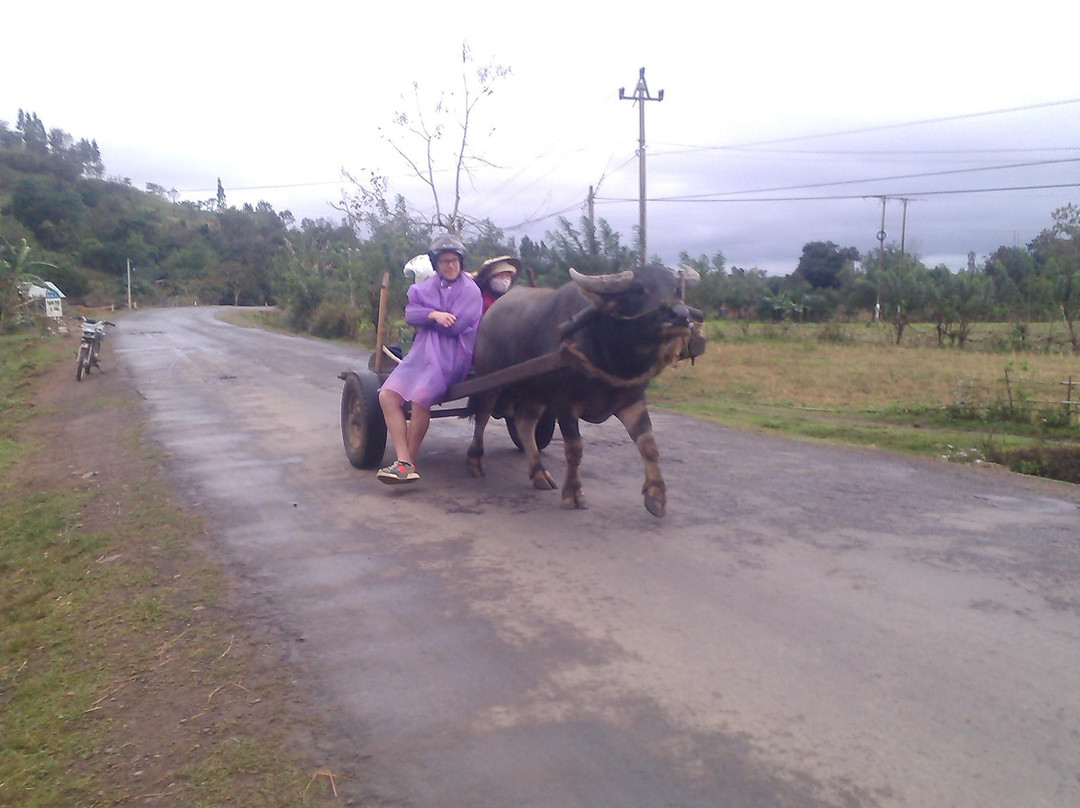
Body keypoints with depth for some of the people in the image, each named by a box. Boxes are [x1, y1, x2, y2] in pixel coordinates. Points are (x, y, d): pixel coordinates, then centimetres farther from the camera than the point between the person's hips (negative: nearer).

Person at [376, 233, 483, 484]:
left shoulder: (470, 290, 0)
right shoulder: (426, 287, 17)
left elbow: (456, 325, -12)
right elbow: (410, 314, 2)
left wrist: (425, 317, 0)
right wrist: (435, 315, -17)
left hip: (451, 355, -6)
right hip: (422, 351, 7)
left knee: (419, 398, -28)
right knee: (387, 395, -12)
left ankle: (409, 462, -11)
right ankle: (403, 462, -16)